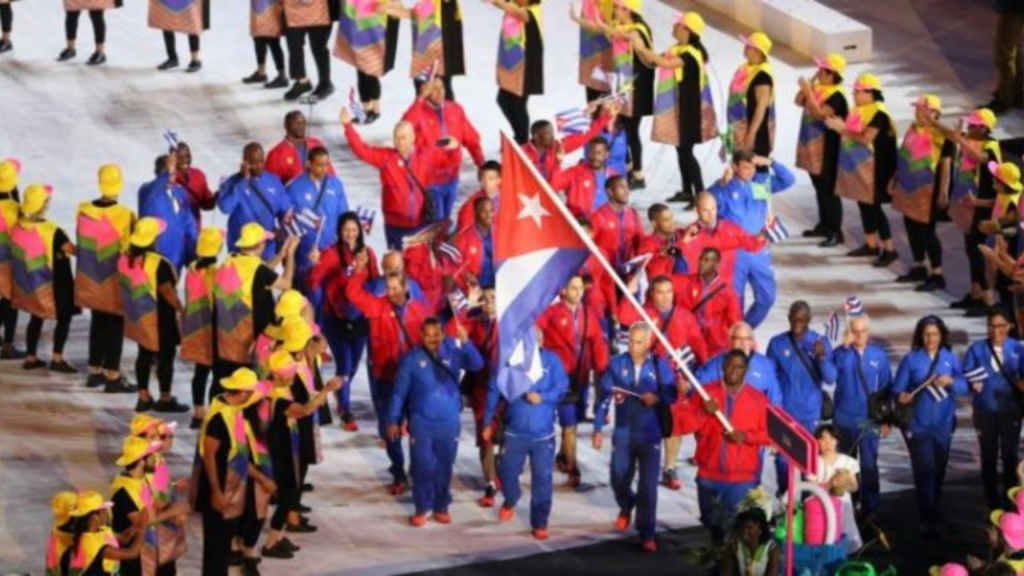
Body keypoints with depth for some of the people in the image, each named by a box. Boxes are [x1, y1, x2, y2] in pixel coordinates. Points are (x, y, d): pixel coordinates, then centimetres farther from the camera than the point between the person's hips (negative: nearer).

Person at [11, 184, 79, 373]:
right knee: (64, 318, 7)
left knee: (36, 317, 20)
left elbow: (19, 252, 5)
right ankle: (57, 358, 4)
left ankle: (30, 357, 22)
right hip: (54, 283, -6)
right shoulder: (52, 232, -25)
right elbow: (73, 250, -23)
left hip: (29, 282, 6)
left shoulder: (18, 227, -7)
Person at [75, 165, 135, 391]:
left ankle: (95, 371, 24)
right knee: (115, 325, 3)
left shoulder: (84, 211, -5)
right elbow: (128, 250, -15)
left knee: (97, 322, 17)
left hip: (91, 279, 5)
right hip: (115, 282, -5)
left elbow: (80, 245, 7)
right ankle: (112, 376, 5)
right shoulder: (124, 216, -21)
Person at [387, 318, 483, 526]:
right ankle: (421, 508, 13)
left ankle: (441, 507, 24)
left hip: (449, 422, 1)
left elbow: (477, 364, -21)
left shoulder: (453, 354, -4)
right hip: (421, 422, -1)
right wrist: (393, 420, -1)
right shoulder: (411, 359, -6)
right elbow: (400, 391, -1)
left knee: (444, 467, 10)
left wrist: (465, 343, -36)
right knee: (422, 466, 0)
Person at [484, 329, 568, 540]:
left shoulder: (551, 360, -5)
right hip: (515, 431, 1)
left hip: (543, 433, -1)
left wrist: (543, 397, -28)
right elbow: (494, 391, 1)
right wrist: (488, 422, 3)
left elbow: (562, 386, -10)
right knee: (507, 473, 9)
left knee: (542, 478, -1)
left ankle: (540, 523, 9)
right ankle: (510, 501, 42)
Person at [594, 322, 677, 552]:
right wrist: (598, 428, -4)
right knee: (619, 479, 11)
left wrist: (657, 398, -24)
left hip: (650, 434, -1)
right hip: (623, 432, 2)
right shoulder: (616, 364, -4)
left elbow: (672, 394, -2)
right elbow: (603, 396, -2)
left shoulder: (660, 365, -5)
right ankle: (626, 507, 45)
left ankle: (646, 534, 5)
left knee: (648, 485, -3)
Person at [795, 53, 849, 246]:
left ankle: (836, 232, -4)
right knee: (819, 188, 18)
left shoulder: (836, 96, -19)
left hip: (827, 150, -9)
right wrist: (807, 86, -3)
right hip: (813, 146, 9)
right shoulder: (817, 89, 8)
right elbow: (799, 102, 12)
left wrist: (808, 90, -28)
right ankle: (824, 225, 30)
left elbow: (819, 113, -30)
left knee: (829, 190, -7)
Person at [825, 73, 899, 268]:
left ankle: (889, 249, -4)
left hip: (871, 168, -10)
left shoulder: (878, 114, -17)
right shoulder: (860, 111, 12)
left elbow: (865, 138, -25)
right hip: (857, 166, 10)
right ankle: (871, 245, 24)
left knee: (873, 206, -8)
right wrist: (839, 126, -2)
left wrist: (842, 129, -20)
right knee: (863, 204, 14)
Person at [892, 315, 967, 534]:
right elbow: (898, 388, -5)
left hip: (943, 424, 3)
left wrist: (950, 381, -23)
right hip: (919, 424, -3)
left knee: (939, 469, 11)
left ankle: (934, 511, 29)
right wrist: (901, 396, -27)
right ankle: (927, 518, -8)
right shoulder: (911, 359, -3)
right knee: (924, 469, -11)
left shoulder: (950, 358, 3)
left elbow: (964, 386, -3)